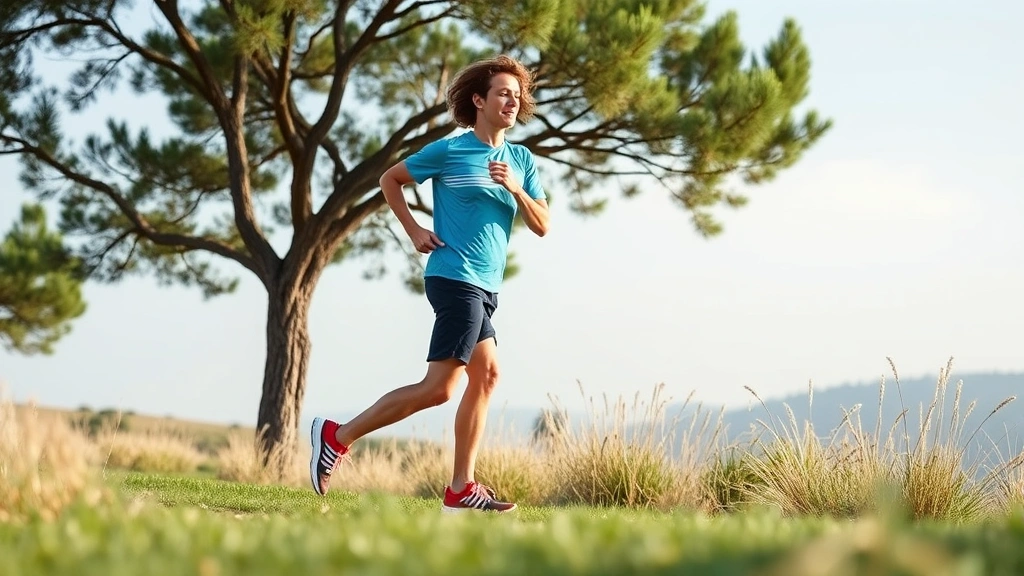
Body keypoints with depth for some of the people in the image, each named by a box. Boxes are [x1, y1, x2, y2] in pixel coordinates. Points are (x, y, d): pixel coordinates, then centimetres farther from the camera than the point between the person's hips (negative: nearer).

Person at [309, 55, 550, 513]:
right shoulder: (449, 151, -5)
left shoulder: (521, 160, 12)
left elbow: (541, 226, 7)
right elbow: (390, 179, 6)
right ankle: (338, 436, -6)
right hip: (456, 279, -8)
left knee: (485, 374, 3)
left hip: (485, 287, 8)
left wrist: (515, 189, -9)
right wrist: (413, 230, -2)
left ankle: (461, 489, 6)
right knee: (439, 387, -12)